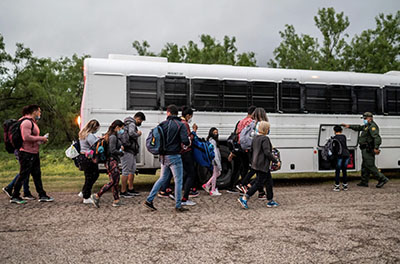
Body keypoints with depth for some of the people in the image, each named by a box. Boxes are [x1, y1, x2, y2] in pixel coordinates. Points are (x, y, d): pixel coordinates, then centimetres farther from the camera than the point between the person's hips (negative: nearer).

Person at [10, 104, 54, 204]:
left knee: (37, 174, 12)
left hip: (34, 153, 10)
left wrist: (41, 139, 7)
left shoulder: (33, 122, 16)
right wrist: (41, 138, -17)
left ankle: (42, 195, 17)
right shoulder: (27, 122, -16)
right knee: (23, 176, -2)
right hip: (26, 153, -10)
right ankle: (15, 197, 9)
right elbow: (26, 137, -26)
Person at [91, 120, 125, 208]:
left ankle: (116, 200, 12)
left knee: (116, 181, 10)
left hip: (112, 162, 10)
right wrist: (121, 152, -5)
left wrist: (120, 148, 6)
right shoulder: (113, 137, -15)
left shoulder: (112, 136, 17)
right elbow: (112, 150, -20)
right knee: (113, 181, -8)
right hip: (112, 161, -10)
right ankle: (97, 196, -4)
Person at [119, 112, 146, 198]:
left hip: (131, 152, 11)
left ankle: (130, 189, 25)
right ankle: (123, 192, 0)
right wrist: (138, 133, -13)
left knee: (132, 170, 16)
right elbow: (131, 133, -30)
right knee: (126, 171, -6)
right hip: (127, 151, -11)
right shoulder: (131, 124, -13)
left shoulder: (132, 124, 20)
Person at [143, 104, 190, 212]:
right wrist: (188, 142, 3)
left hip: (164, 156, 6)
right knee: (178, 180, 3)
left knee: (162, 178, 18)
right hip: (174, 156, -6)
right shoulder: (180, 125, -10)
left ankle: (149, 200, 16)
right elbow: (185, 141, -19)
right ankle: (178, 205, 8)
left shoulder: (163, 124, 5)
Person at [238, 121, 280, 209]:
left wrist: (252, 161, 26)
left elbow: (252, 150, 18)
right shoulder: (265, 139, -17)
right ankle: (244, 198, -5)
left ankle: (270, 201, 23)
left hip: (256, 164, 10)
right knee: (258, 183, -4)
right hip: (262, 165, -10)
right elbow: (267, 152, -22)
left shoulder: (255, 138, 11)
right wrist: (276, 161, -14)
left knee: (269, 181, 17)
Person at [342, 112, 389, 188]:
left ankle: (382, 179, -6)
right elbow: (359, 127, 37)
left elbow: (376, 137, -25)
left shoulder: (372, 126, -13)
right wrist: (349, 126, 39)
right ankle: (364, 182, 19)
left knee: (370, 166, -10)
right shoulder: (367, 126, 19)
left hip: (368, 150, -11)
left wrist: (376, 148, -33)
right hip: (366, 150, 11)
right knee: (365, 166, 14)